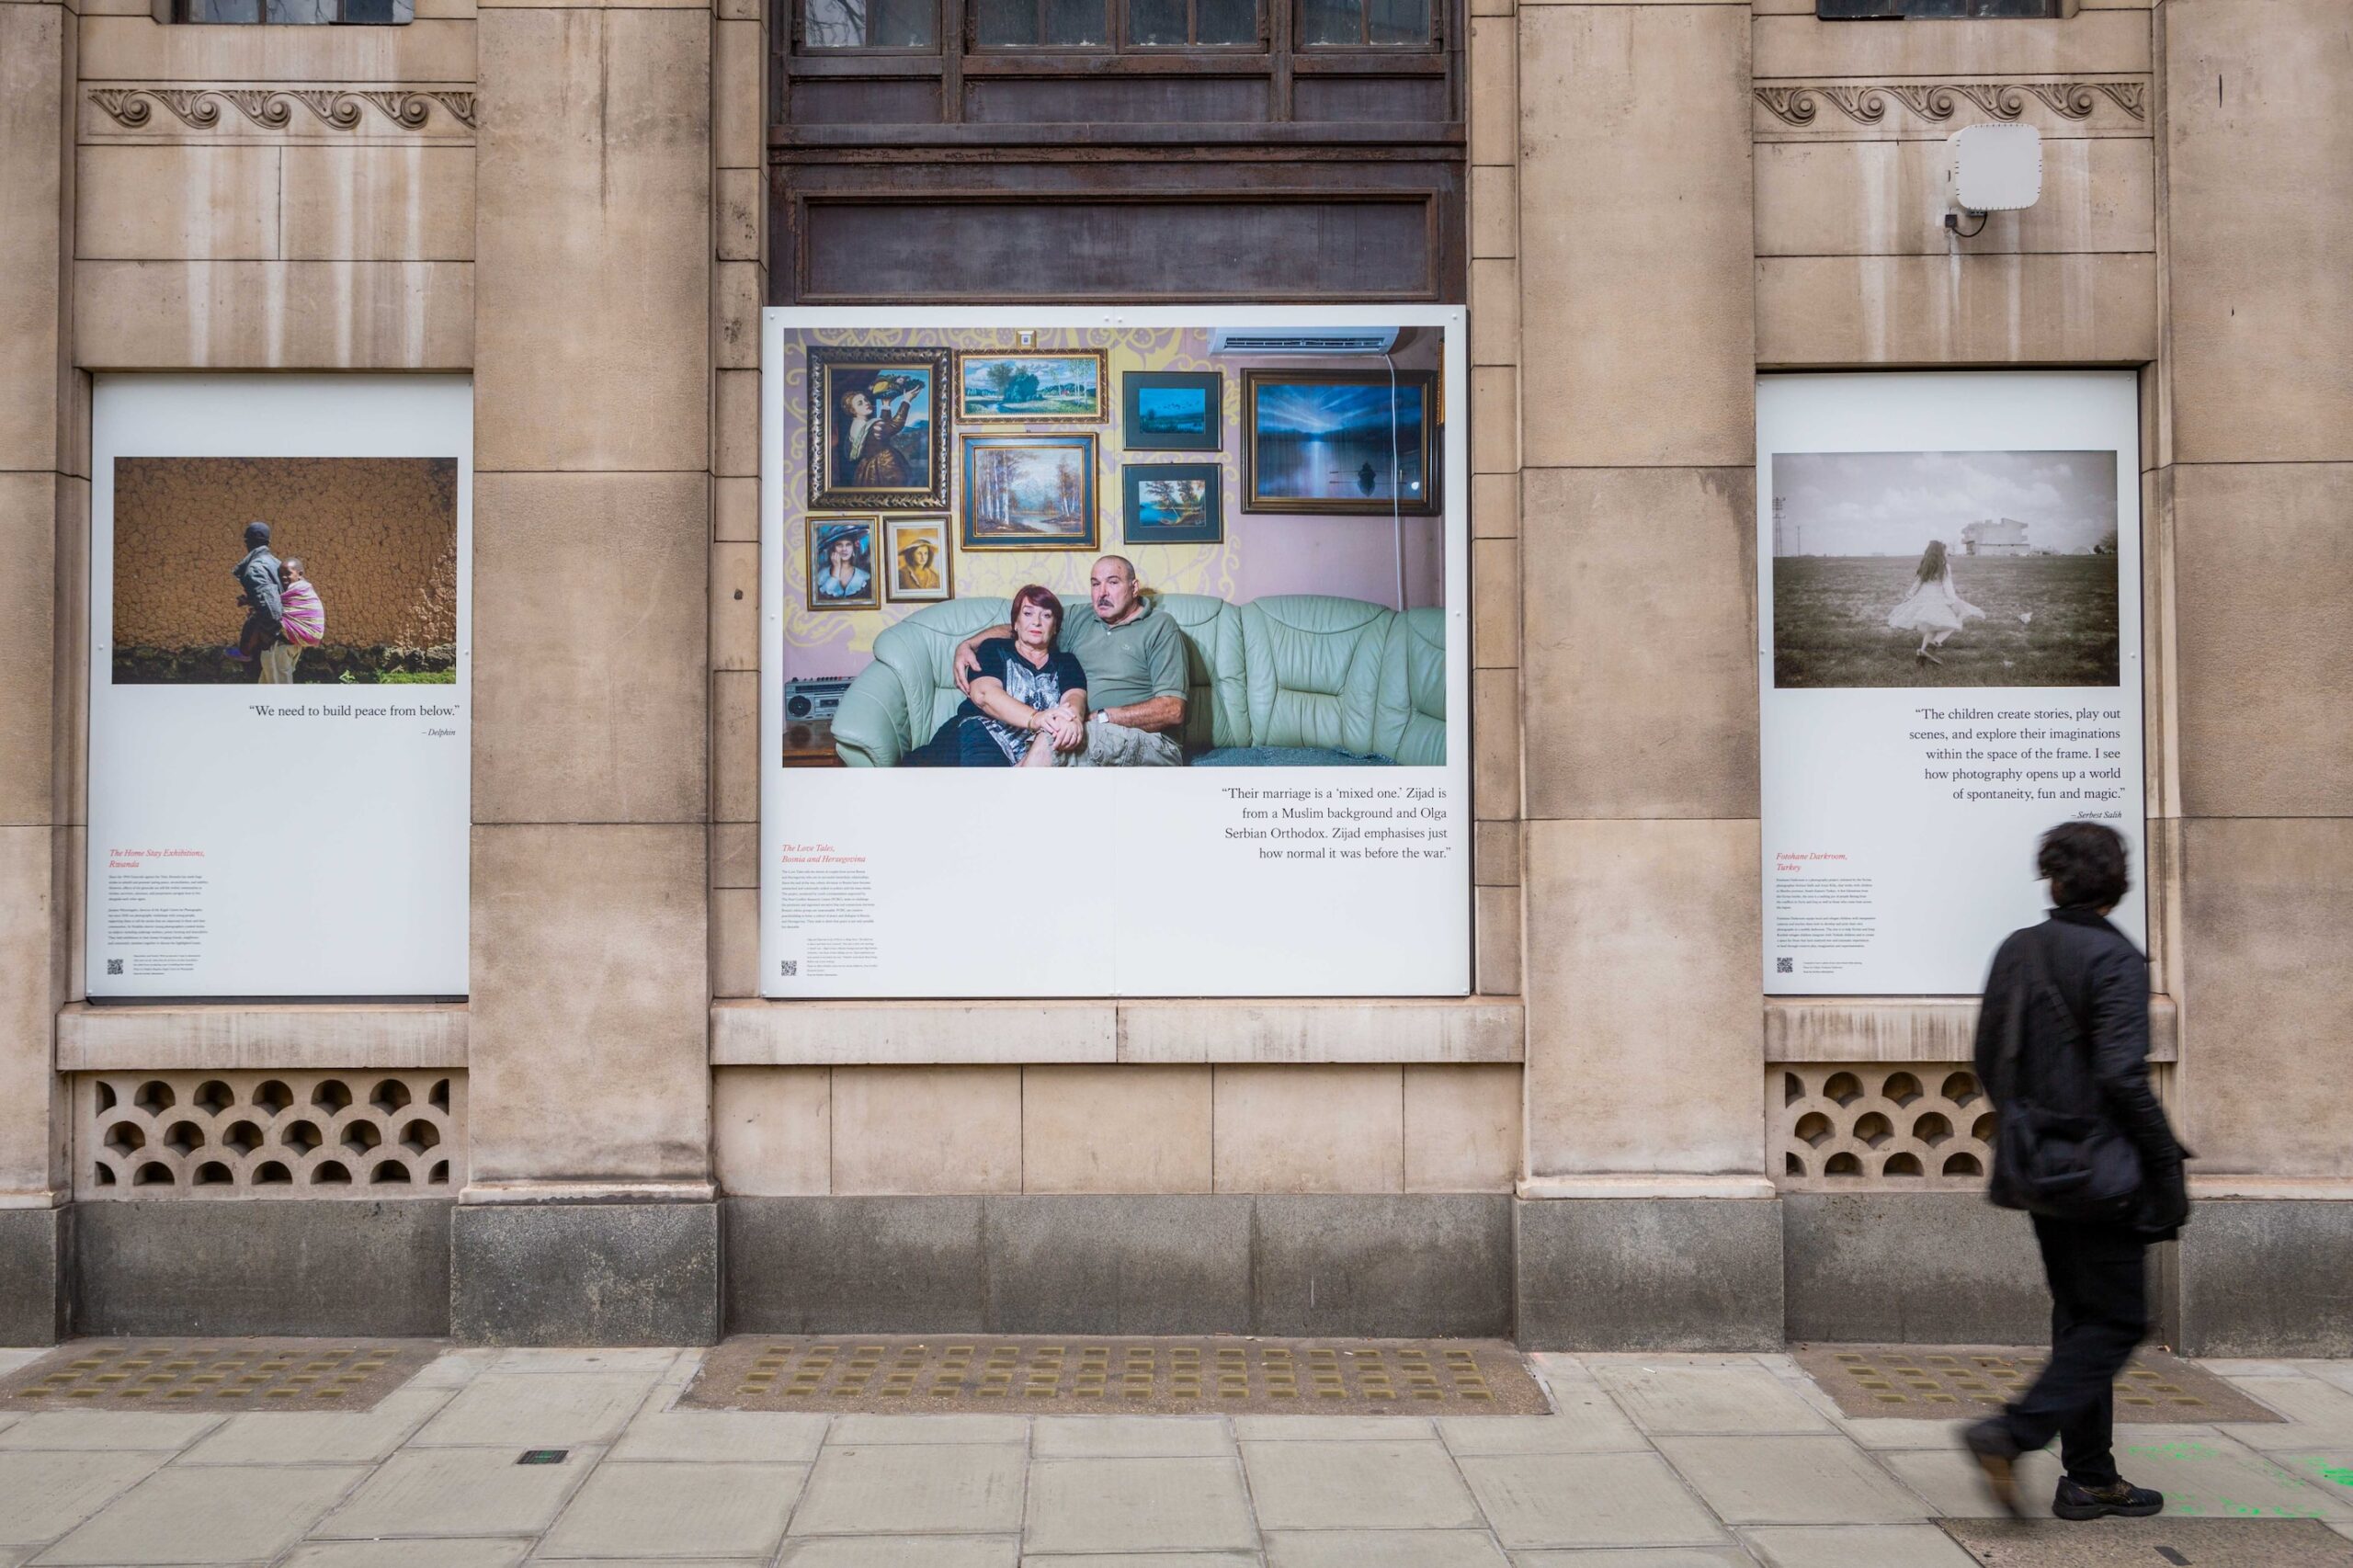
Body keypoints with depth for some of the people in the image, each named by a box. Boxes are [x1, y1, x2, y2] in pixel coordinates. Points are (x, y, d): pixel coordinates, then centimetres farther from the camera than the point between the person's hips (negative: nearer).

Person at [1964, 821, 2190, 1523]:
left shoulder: (2017, 951, 6)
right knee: (2118, 1320, 2)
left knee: (2080, 1318, 15)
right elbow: (2122, 1074, -20)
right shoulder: (2114, 957, -14)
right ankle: (2013, 1432, -12)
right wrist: (2167, 1162, -10)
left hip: (2038, 1166, 7)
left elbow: (1988, 1061, 11)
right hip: (2100, 1168, -7)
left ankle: (2090, 1478, 19)